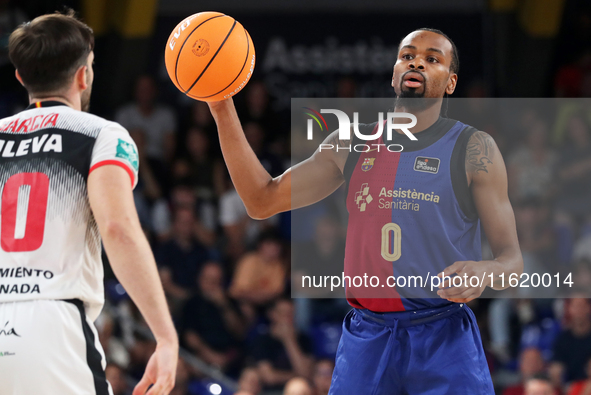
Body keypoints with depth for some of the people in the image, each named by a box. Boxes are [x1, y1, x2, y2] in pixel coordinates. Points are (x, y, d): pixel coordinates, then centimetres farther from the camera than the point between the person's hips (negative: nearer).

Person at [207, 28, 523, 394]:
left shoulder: (473, 149, 0)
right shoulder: (350, 146, 12)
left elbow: (512, 259, -2)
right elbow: (263, 201, 9)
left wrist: (485, 272, -27)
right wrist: (223, 109, 2)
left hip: (443, 339, -3)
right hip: (367, 338, 3)